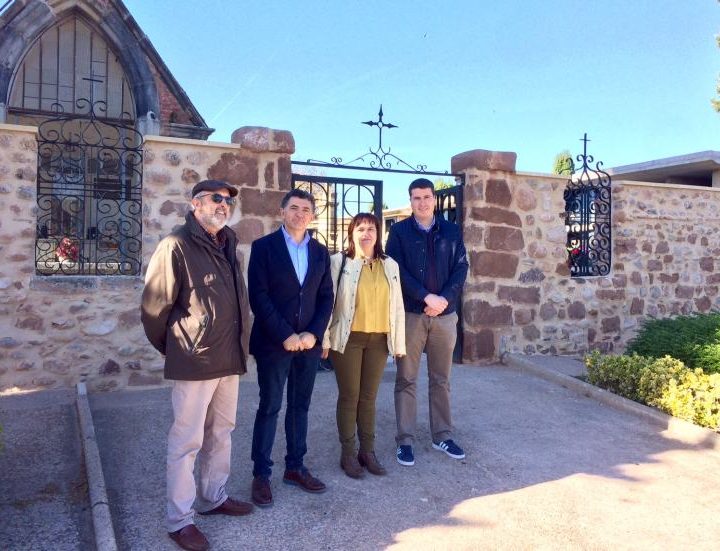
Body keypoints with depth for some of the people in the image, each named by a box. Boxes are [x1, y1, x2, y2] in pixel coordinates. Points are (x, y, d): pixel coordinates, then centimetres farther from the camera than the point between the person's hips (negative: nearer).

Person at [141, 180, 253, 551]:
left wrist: (238, 343, 12)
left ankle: (213, 497, 36)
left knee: (220, 433, 19)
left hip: (229, 359, 8)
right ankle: (180, 520, 17)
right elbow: (153, 306, -10)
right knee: (186, 441, 4)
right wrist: (170, 348, 2)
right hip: (195, 361, -7)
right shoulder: (177, 246, -12)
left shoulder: (227, 246, 11)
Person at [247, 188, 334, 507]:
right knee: (269, 408, 3)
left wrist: (313, 333, -8)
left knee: (300, 407, 12)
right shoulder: (263, 247, -3)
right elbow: (259, 296, -10)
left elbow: (326, 296, 7)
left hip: (309, 341, 4)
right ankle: (261, 474, 15)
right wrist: (285, 335, -15)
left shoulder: (320, 252, 9)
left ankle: (295, 467, 25)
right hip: (273, 342, -4)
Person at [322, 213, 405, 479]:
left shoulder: (390, 265, 8)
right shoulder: (339, 261, -3)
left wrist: (399, 342, 7)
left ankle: (368, 451, 23)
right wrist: (325, 338, -8)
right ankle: (348, 453, 17)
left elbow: (397, 305, 9)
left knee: (369, 397, 12)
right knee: (349, 396, 5)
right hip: (348, 338, -3)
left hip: (379, 339, 3)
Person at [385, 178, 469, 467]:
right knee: (406, 380, 3)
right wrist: (427, 297, -17)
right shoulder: (399, 231, 1)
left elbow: (461, 268, 3)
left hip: (445, 315, 3)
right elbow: (397, 271, -8)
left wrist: (445, 298, -12)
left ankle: (442, 436, 24)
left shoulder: (451, 231, 8)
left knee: (441, 379, 12)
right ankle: (405, 440, 12)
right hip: (410, 314, -2)